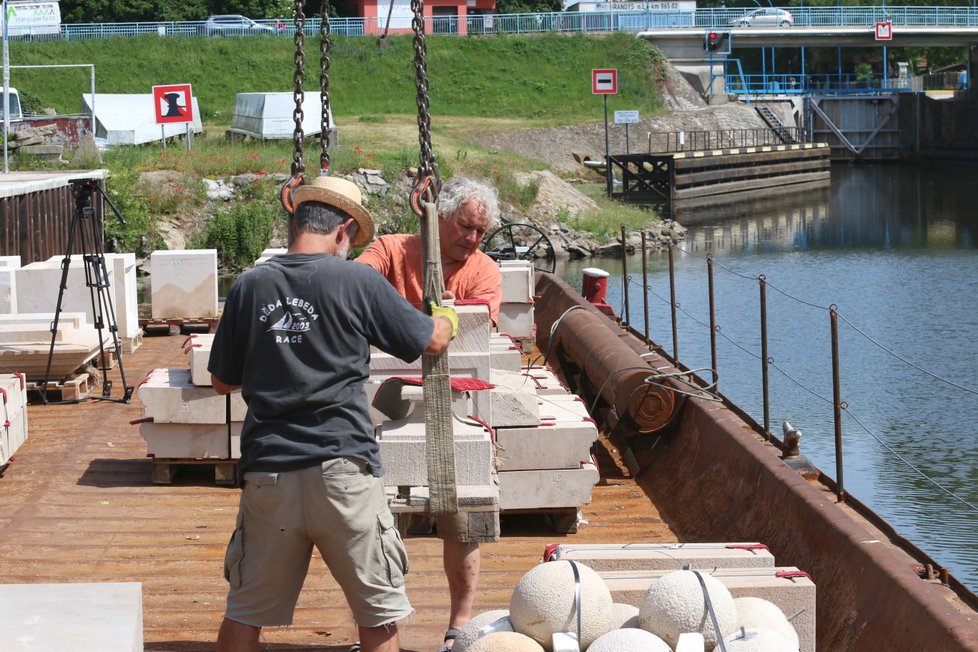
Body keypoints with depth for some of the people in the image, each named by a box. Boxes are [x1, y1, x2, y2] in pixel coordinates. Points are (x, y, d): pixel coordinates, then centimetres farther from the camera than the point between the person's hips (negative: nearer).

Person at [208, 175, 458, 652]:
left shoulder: (248, 287, 4)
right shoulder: (356, 281, -5)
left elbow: (222, 382, 13)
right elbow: (431, 341, 7)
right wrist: (447, 320, 30)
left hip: (268, 472, 3)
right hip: (342, 468, -3)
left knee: (244, 612, 13)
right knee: (379, 612, 9)